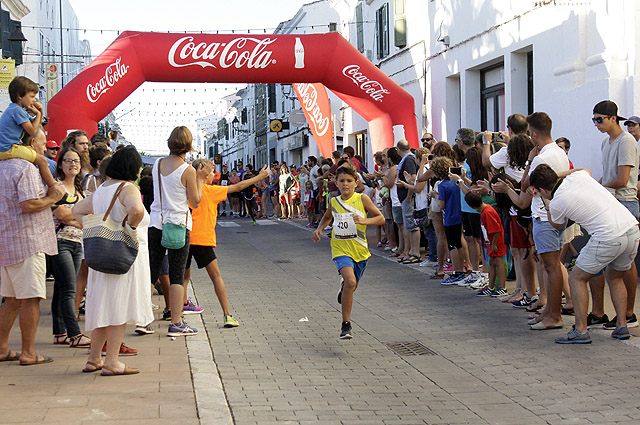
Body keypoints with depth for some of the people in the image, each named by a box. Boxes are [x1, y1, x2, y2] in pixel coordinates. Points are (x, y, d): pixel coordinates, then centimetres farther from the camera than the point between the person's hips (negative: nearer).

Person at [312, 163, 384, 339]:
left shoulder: (362, 199, -6)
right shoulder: (334, 202, 3)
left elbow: (381, 218, -4)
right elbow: (327, 216, 26)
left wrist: (364, 221, -21)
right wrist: (319, 229, 9)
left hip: (359, 249, 1)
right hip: (341, 248, -1)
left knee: (352, 285, 14)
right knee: (350, 282, -23)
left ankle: (344, 287, 55)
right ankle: (346, 324, -13)